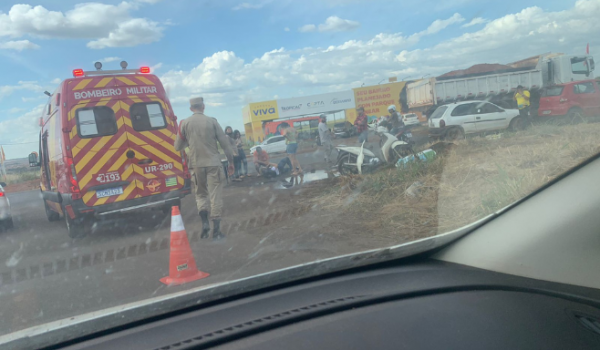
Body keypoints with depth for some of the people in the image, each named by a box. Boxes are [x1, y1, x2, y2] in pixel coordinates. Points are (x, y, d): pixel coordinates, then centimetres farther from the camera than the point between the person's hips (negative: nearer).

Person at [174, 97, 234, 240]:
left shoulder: (185, 123, 1)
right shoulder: (212, 121, -2)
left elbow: (178, 146, 8)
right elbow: (225, 143, 0)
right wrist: (231, 161, 10)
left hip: (196, 165, 2)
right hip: (213, 163, -1)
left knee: (201, 194, 18)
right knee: (215, 196, 3)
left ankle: (205, 222, -1)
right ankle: (216, 230, 4)